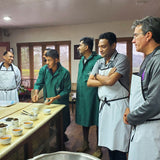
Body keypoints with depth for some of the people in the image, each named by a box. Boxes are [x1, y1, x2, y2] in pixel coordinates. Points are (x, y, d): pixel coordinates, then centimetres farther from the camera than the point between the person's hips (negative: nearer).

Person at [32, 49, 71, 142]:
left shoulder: (65, 73, -19)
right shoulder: (43, 70, -9)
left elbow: (67, 90, -17)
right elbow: (38, 83, -7)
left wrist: (55, 98, -28)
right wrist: (36, 93, -28)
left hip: (61, 103, -3)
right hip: (47, 102, 3)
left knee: (64, 124, 11)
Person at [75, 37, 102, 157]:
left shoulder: (98, 59, -12)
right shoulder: (82, 60, 13)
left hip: (93, 96, -7)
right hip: (82, 96, 8)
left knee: (96, 121, 5)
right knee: (84, 121, 17)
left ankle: (99, 148, 24)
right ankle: (85, 144, 36)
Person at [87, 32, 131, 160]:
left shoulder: (122, 59, -8)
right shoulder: (99, 62, 11)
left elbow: (110, 81, -20)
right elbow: (89, 82, 4)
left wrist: (97, 76, -1)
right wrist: (106, 79, -10)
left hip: (118, 105, -6)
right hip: (104, 105, 6)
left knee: (118, 144, 1)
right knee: (107, 142, 15)